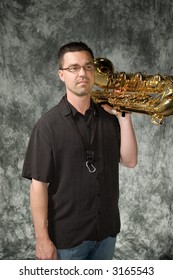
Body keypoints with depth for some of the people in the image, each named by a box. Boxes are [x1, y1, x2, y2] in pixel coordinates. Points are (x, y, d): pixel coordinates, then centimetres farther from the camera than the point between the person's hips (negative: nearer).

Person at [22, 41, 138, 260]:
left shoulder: (109, 117, 0)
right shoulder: (48, 125, -14)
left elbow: (130, 161, -4)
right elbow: (38, 184, -14)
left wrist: (124, 116, -11)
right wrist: (42, 239, -15)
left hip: (106, 229, 5)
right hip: (66, 235, -4)